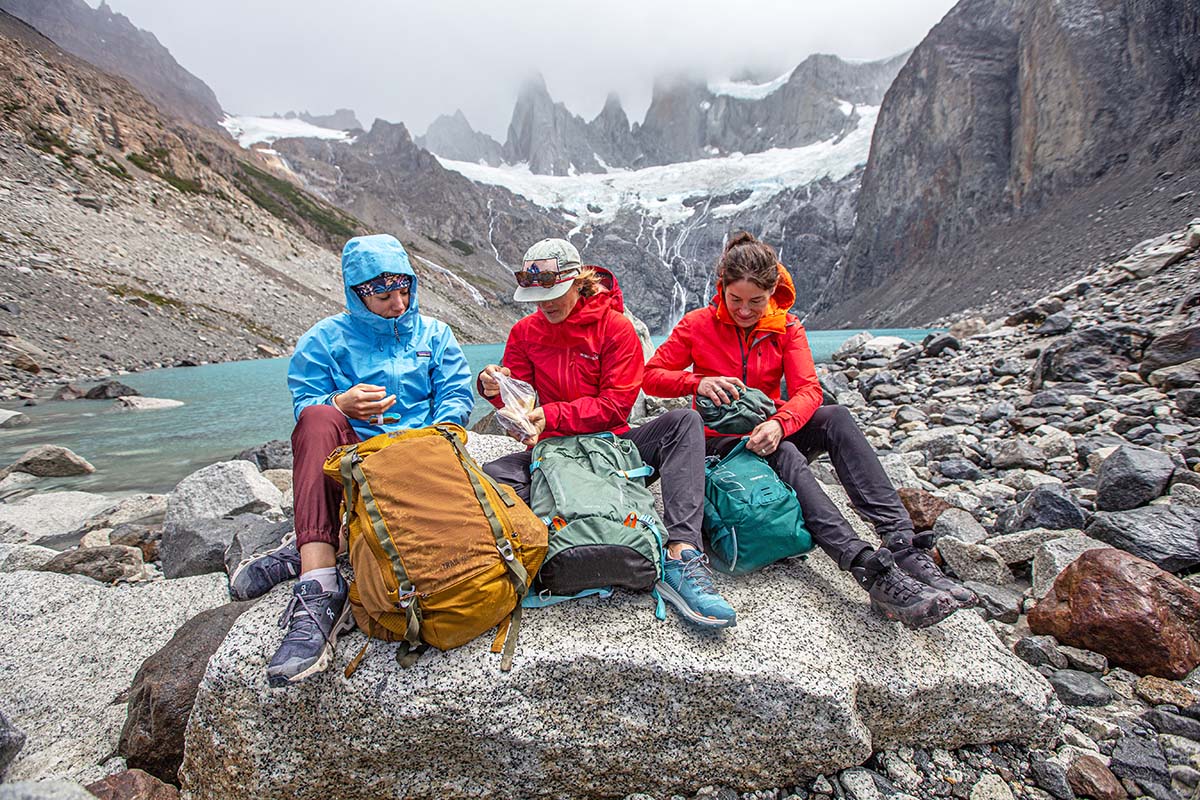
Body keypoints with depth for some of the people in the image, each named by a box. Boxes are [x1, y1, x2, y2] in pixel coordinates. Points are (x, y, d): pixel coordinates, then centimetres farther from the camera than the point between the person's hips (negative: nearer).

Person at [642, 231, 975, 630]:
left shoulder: (786, 327, 3)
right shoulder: (698, 324, -3)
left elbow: (808, 390, -9)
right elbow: (651, 376, -4)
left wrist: (778, 423, -31)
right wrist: (698, 382, -24)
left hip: (768, 435, 3)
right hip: (720, 442, -3)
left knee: (835, 416, -26)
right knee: (787, 457, -35)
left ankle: (902, 547, -37)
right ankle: (874, 573, -49)